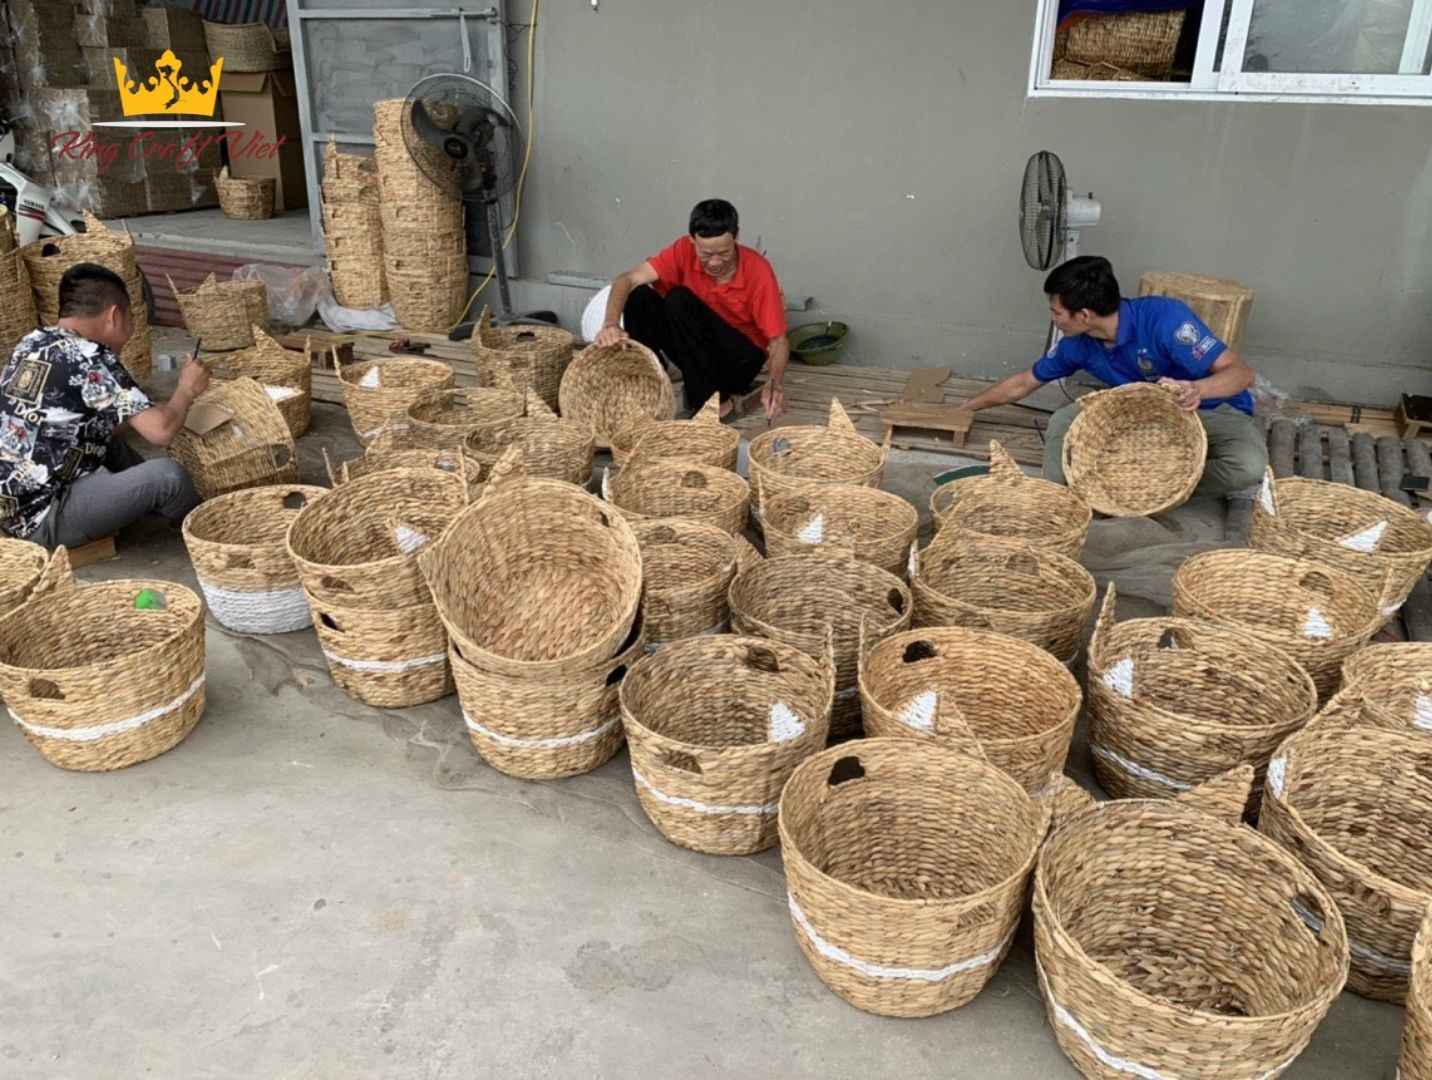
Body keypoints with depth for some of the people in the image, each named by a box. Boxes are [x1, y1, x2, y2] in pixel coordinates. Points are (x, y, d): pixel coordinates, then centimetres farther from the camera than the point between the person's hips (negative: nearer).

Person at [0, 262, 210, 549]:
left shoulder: (32, 342, 8)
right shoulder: (90, 359, -16)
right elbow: (160, 430, -21)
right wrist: (187, 390, -4)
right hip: (42, 519, -9)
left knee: (107, 436, 25)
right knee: (168, 474, -17)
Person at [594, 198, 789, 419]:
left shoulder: (757, 270, -21)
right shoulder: (685, 250, -13)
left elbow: (778, 341, -18)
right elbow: (628, 279, -21)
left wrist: (774, 383, -39)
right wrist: (611, 324, -40)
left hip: (740, 360, -3)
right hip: (699, 356, 4)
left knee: (680, 300, -28)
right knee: (640, 296, -20)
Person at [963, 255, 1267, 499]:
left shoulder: (1164, 318, -30)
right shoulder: (1078, 345, -10)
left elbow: (1241, 373, -32)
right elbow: (1023, 383, 7)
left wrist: (1196, 389, -53)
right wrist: (967, 407, 13)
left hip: (1213, 409, -4)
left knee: (1248, 466, -37)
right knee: (1063, 421, -17)